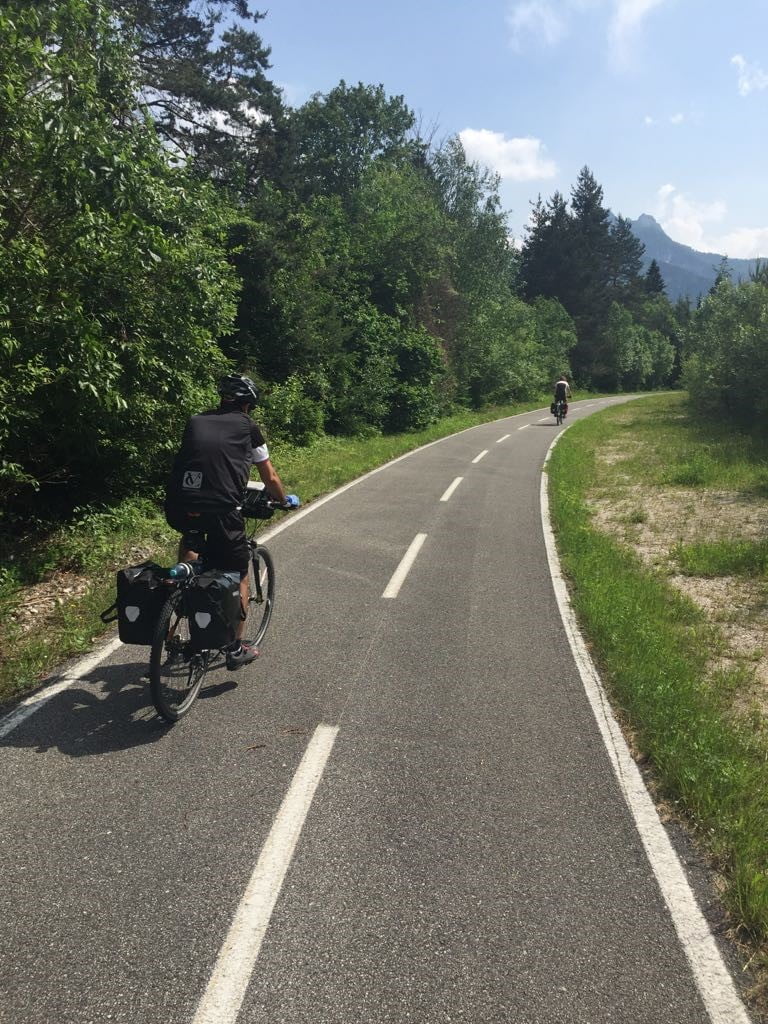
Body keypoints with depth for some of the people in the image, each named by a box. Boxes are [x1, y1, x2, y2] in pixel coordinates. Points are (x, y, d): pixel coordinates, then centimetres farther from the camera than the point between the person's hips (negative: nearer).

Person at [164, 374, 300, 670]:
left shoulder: (195, 421, 20)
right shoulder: (248, 427, 12)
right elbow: (270, 478, 21)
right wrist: (286, 500, 42)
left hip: (177, 509, 4)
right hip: (220, 510, -3)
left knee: (191, 537, 41)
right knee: (239, 578, 17)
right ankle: (236, 650, 23)